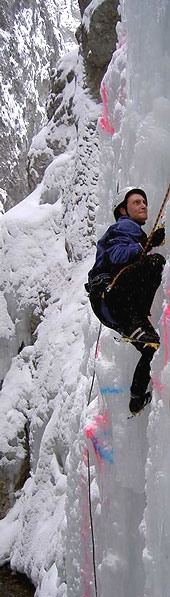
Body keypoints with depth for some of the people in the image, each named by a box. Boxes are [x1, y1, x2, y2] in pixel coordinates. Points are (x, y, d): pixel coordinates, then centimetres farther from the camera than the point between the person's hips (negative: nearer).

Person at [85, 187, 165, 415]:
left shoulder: (135, 232, 33)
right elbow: (117, 254, -16)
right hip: (106, 293, -10)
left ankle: (137, 398, 17)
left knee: (154, 348, 6)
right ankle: (137, 326, -36)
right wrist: (148, 245, -21)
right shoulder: (126, 226, 4)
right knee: (155, 261, -30)